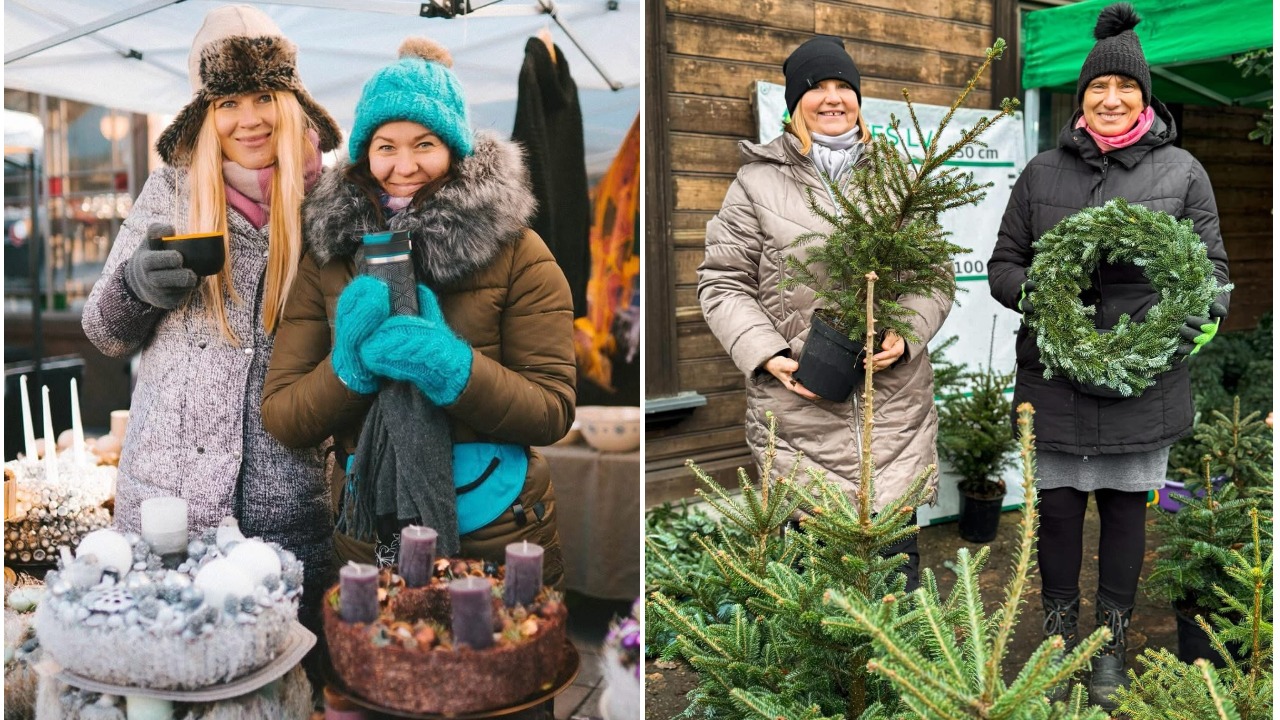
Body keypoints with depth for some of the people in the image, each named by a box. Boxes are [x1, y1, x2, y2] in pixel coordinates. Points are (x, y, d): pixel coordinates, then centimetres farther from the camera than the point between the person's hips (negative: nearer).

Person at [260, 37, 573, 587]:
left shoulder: (515, 251, -8)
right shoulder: (326, 258, -2)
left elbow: (553, 412, -13)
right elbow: (281, 419, -6)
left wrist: (451, 368, -28)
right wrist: (351, 365, -25)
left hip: (500, 535, -2)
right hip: (371, 538, 2)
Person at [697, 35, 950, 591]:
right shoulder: (758, 182, 6)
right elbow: (722, 283, 5)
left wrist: (906, 335, -6)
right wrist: (767, 355, -9)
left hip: (895, 408, 2)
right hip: (800, 409, -2)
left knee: (897, 555, 5)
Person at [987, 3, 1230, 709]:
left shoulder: (1181, 171, 4)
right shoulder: (1042, 172, 6)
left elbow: (1212, 268, 6)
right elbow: (1003, 263, 8)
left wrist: (1195, 322, -13)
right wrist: (1033, 293, -14)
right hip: (1054, 374, 1)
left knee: (1126, 502, 9)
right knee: (1058, 501, 7)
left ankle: (1112, 645, 25)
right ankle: (1058, 637, 25)